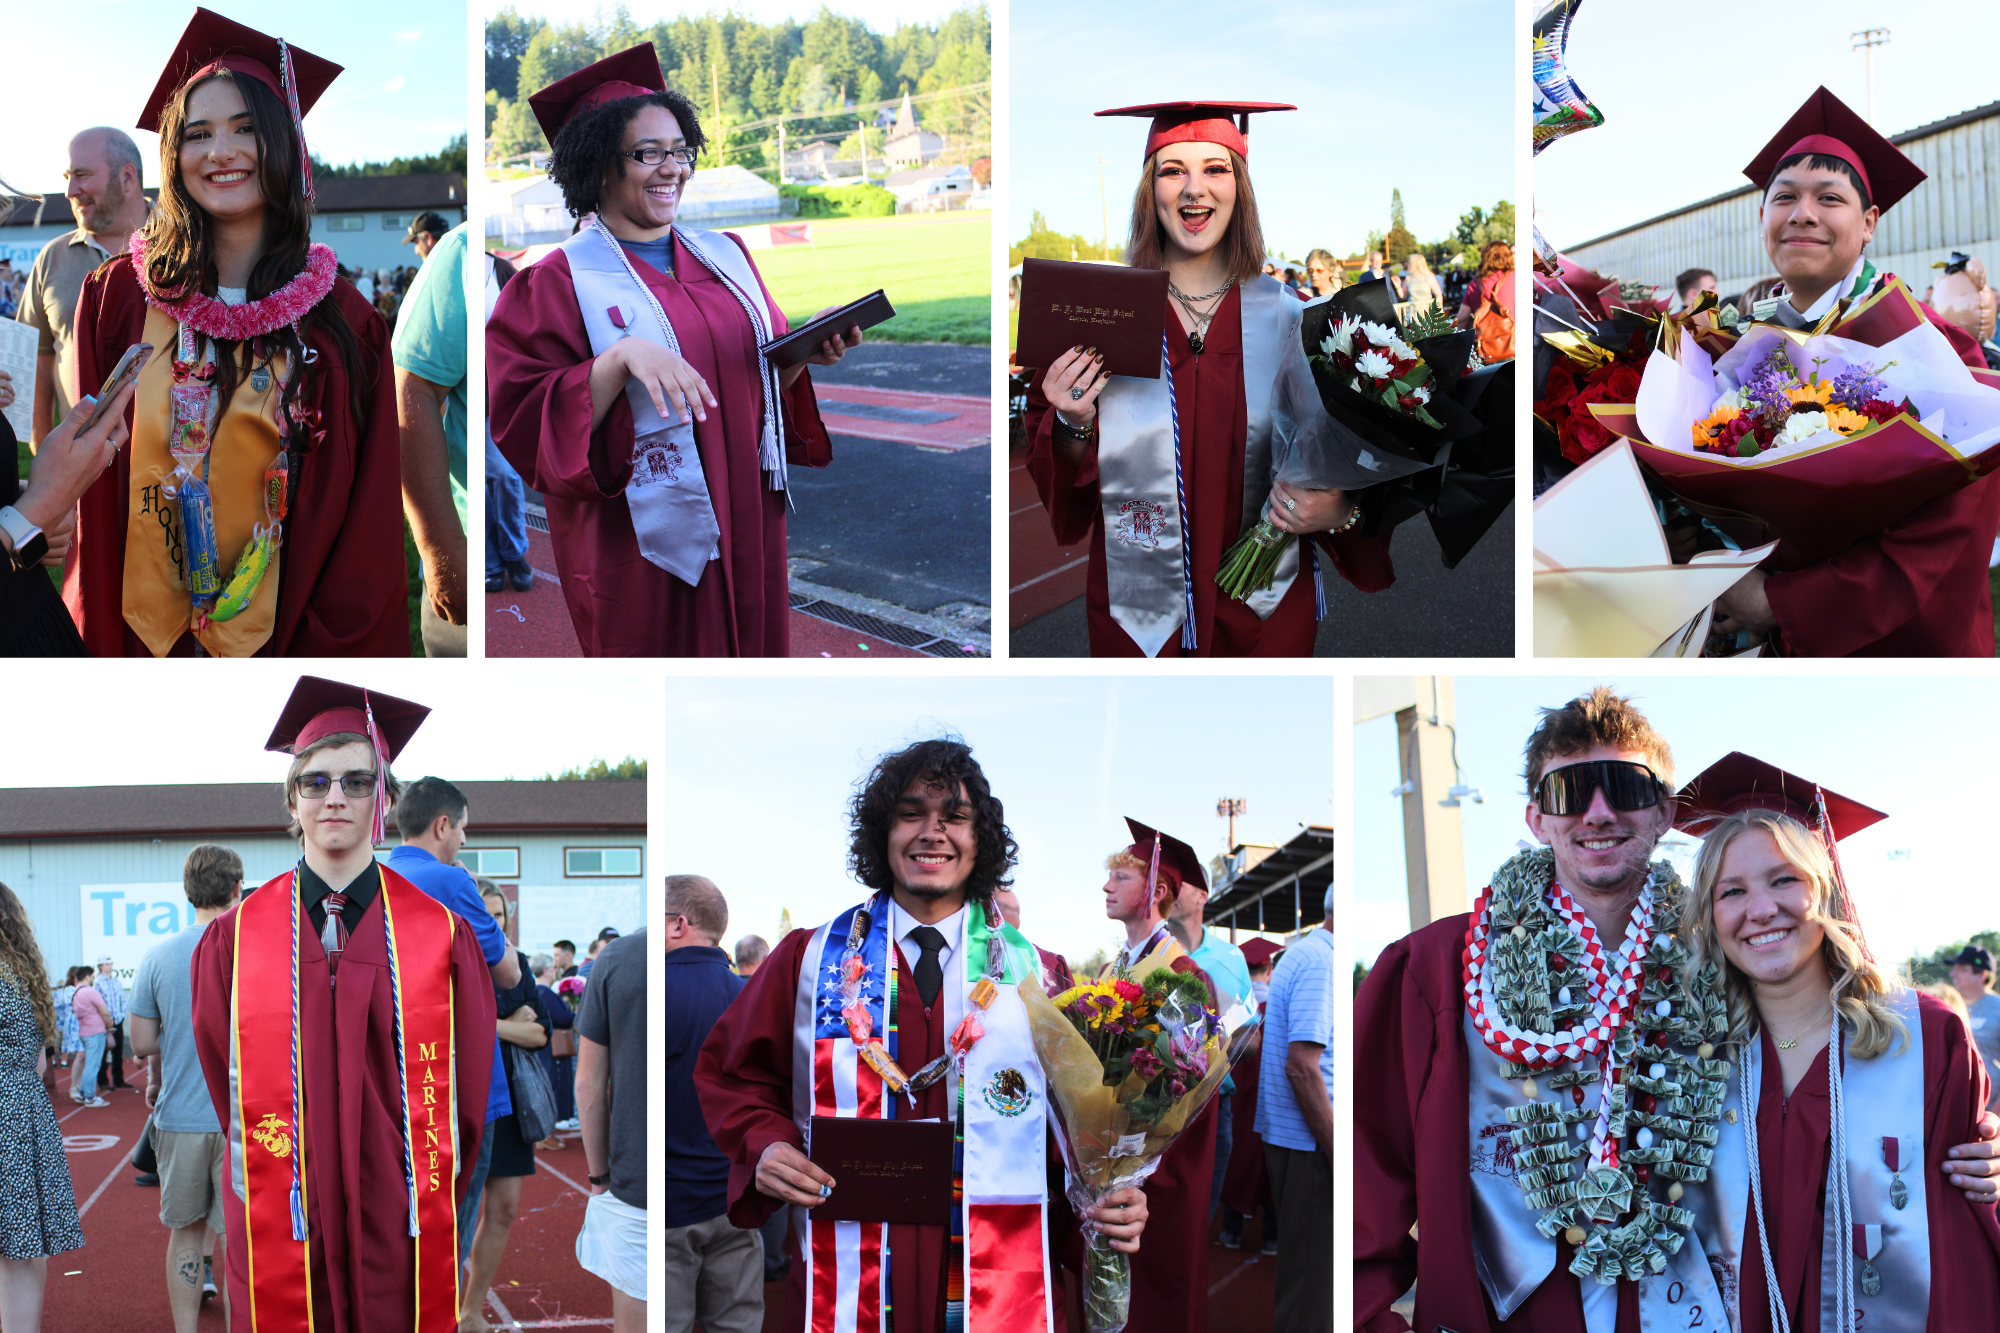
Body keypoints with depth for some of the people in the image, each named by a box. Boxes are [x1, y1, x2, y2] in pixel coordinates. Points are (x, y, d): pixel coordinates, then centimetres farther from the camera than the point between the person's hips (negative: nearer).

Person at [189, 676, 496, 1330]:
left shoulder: (443, 936, 1)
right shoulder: (235, 937, 2)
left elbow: (466, 1099, 5)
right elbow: (221, 1086, 7)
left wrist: (429, 1209, 2)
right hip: (280, 1246, 0)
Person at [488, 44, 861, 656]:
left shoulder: (724, 255, 12)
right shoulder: (558, 283, -6)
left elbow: (764, 379, 16)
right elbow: (524, 423, -14)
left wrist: (804, 354, -6)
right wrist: (621, 359, -27)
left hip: (745, 526, 5)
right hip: (640, 542, -5)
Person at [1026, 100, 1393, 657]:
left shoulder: (1286, 319, -3)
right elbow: (1057, 480, 1)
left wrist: (1337, 510, -21)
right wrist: (1074, 427, -19)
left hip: (1268, 610, 1)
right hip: (1139, 612, 0)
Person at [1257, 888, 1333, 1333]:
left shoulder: (1300, 954, 16)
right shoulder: (1319, 962, -17)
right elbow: (1302, 1066, -24)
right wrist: (1335, 1152, -21)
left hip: (1285, 1135, 10)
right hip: (1308, 1144, -10)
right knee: (1310, 1272, -4)